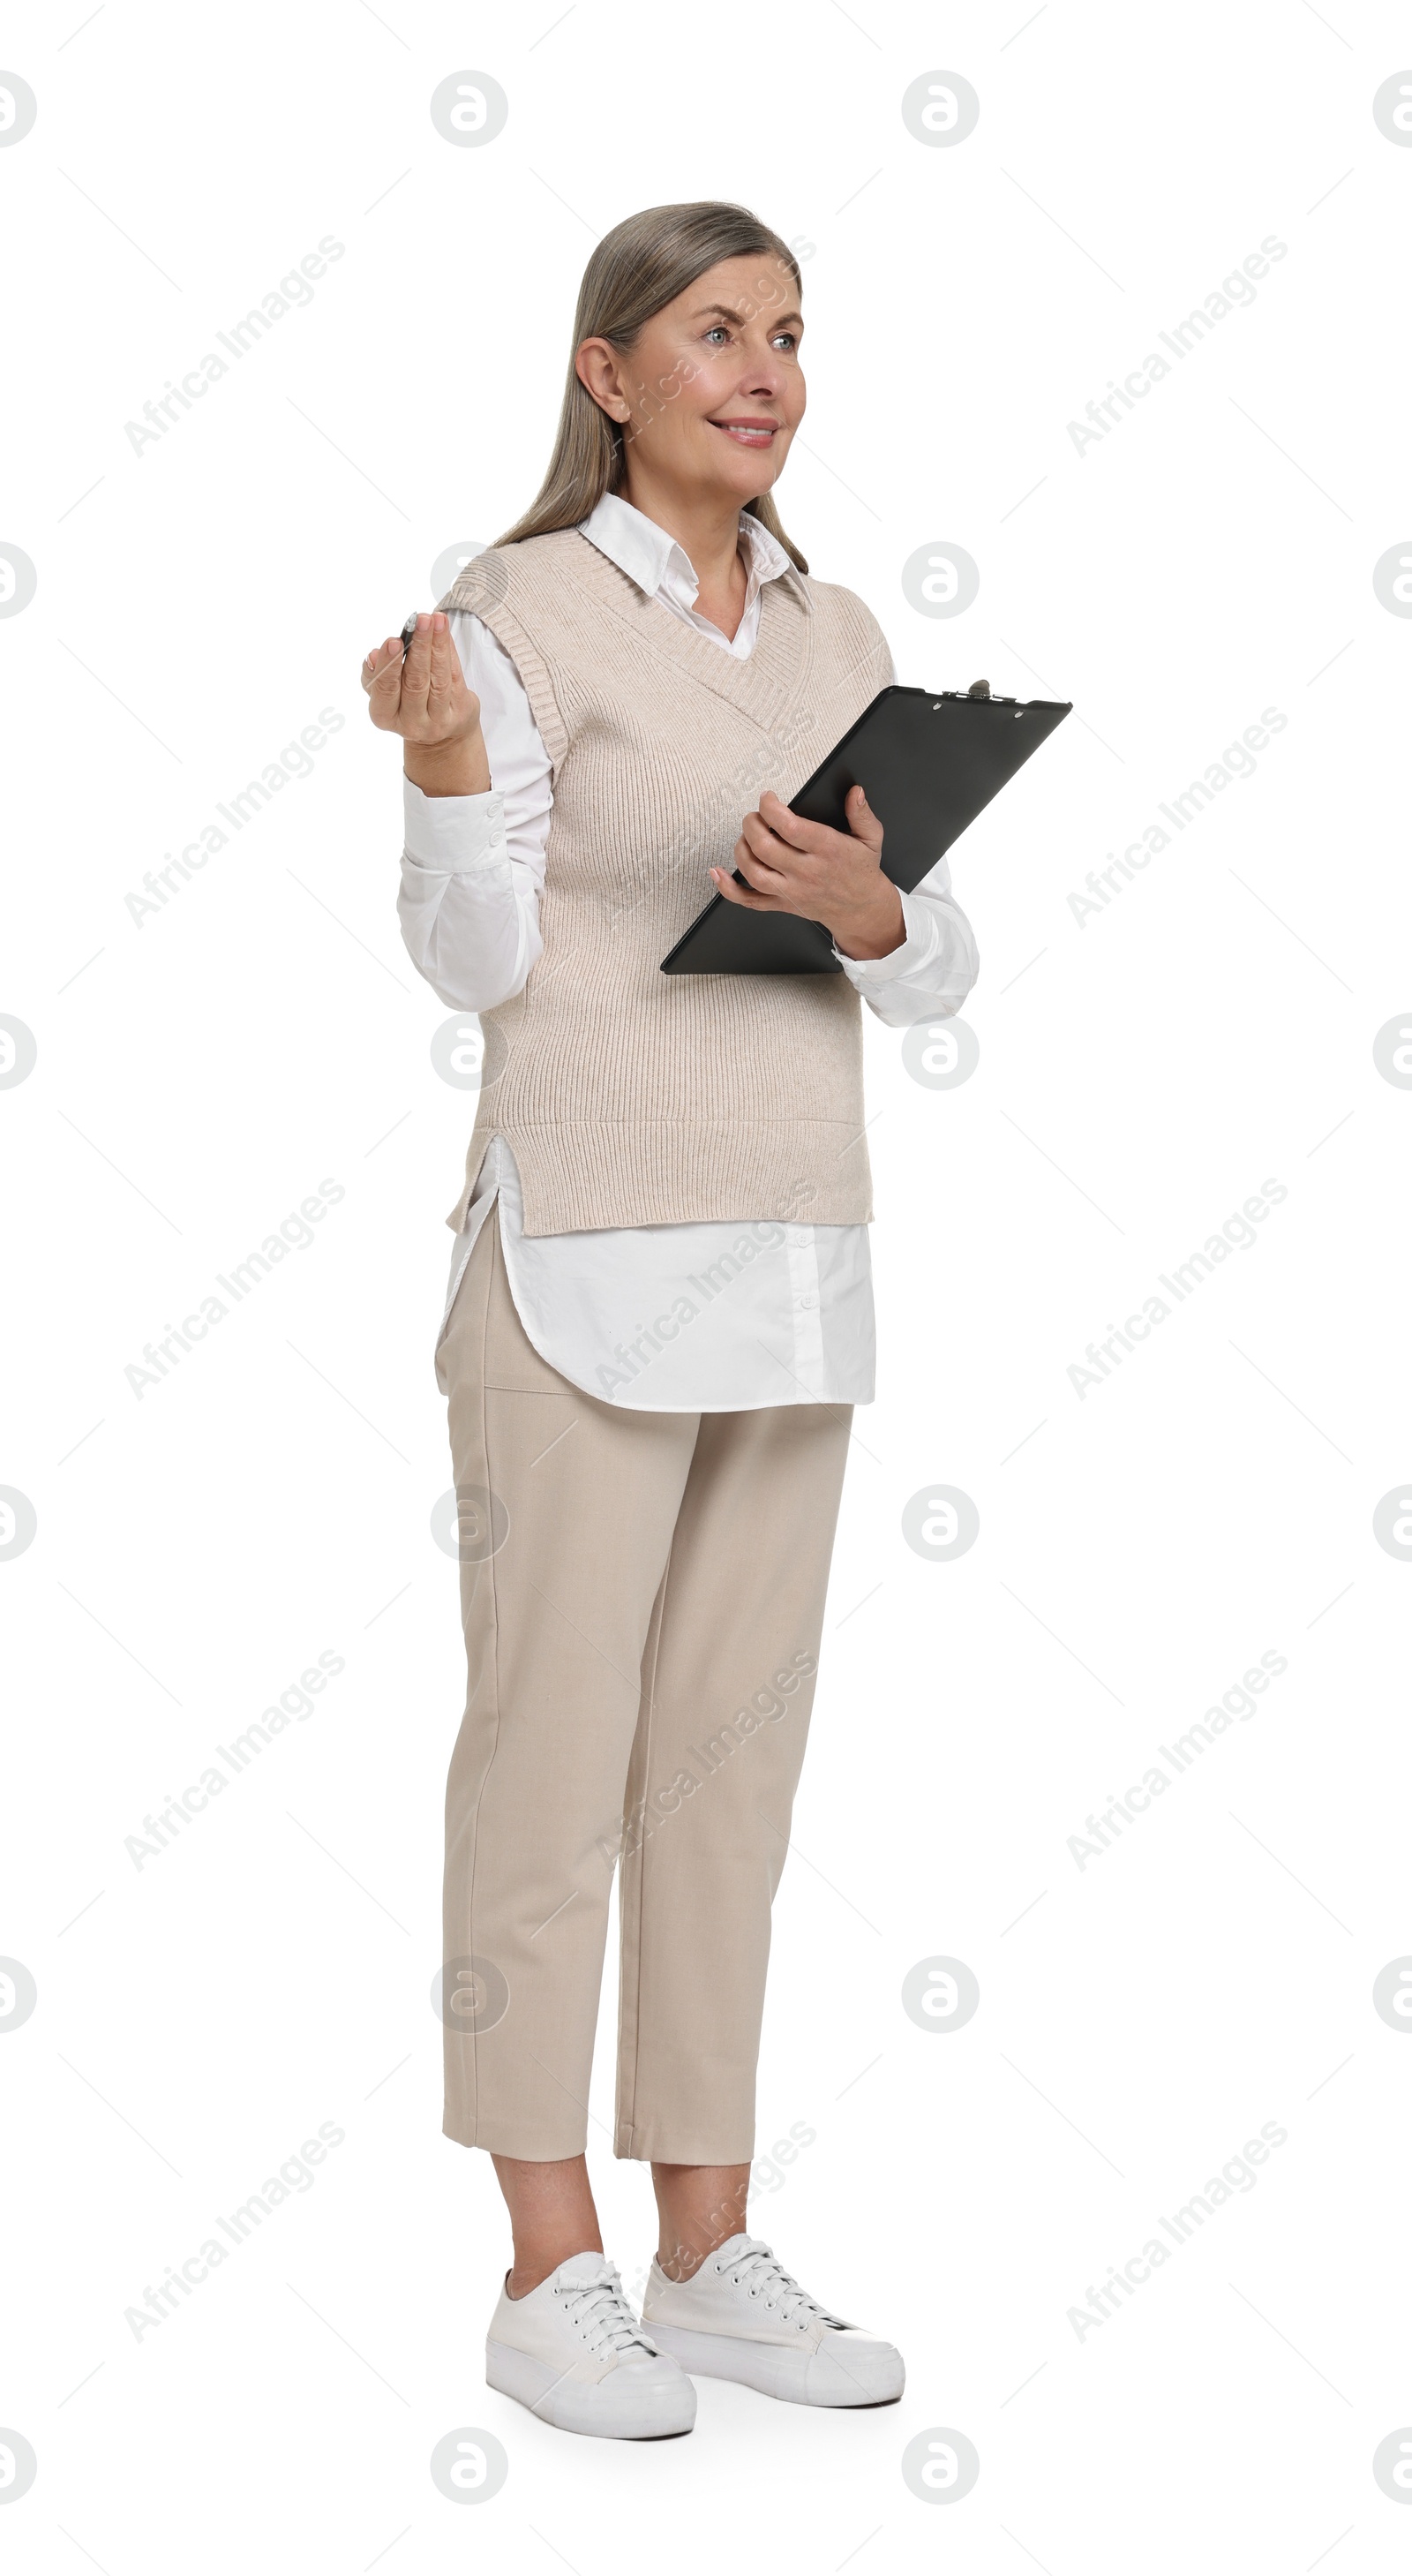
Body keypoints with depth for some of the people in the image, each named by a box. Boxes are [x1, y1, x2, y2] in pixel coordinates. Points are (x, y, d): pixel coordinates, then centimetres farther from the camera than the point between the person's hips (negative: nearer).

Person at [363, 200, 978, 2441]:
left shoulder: (845, 640, 13)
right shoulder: (522, 609, -3)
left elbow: (941, 980, 9)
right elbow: (476, 958, -9)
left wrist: (862, 906, -12)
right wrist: (439, 767, -27)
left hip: (795, 1262, 6)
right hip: (582, 1245, -6)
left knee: (733, 1751, 9)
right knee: (557, 1747, -1)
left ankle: (709, 2251, 18)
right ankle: (550, 2273, 9)